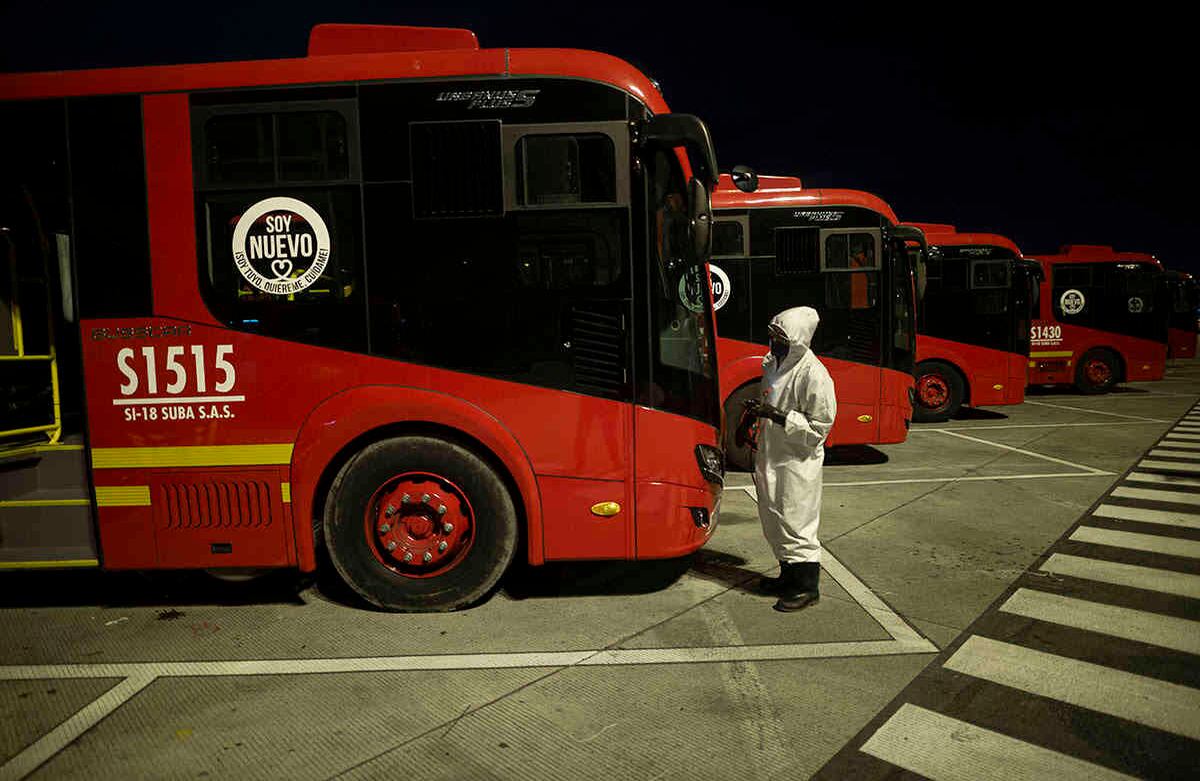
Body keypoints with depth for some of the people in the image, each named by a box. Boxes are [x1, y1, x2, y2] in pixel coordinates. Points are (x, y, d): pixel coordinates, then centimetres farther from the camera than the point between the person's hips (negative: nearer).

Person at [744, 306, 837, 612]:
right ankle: (789, 577, 34)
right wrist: (757, 410, 5)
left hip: (797, 463, -8)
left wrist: (776, 415, -25)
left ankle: (807, 586, 17)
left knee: (796, 524, 1)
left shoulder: (813, 374, -20)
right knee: (774, 522, 17)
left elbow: (820, 426, -19)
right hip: (770, 457, 9)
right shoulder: (773, 363, 6)